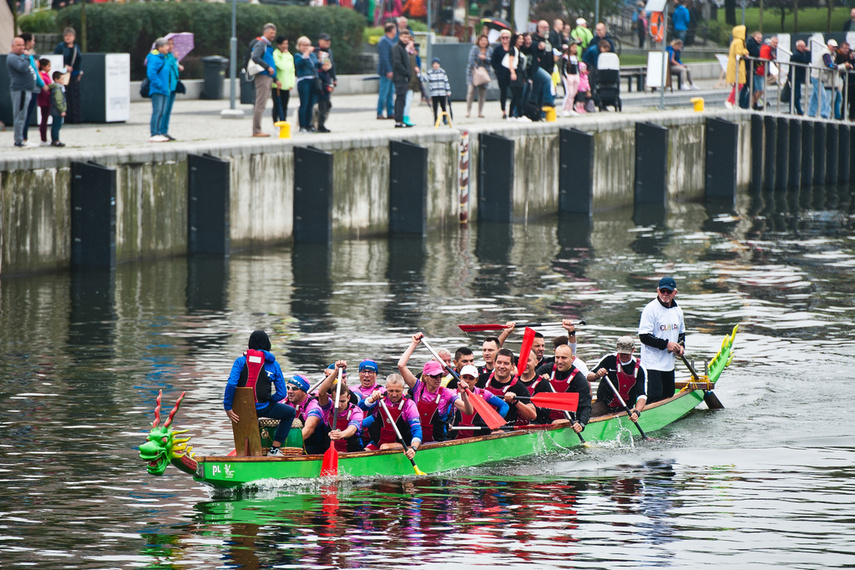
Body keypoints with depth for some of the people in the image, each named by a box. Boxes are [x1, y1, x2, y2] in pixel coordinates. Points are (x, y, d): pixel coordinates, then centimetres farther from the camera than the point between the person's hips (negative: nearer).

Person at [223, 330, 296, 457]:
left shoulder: (241, 361, -3)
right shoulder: (273, 365, -2)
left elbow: (231, 384, -15)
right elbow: (281, 393, -2)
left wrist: (227, 408, -11)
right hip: (262, 408, -3)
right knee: (290, 412, 24)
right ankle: (274, 449, 17)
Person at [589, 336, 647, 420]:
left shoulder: (639, 369, -4)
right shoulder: (609, 359, -2)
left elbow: (642, 396, -10)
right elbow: (588, 377, 0)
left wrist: (636, 412, -29)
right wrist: (596, 376, -26)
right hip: (603, 404, -1)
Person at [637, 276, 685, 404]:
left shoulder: (677, 311, 11)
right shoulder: (651, 309, -12)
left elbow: (681, 333, 25)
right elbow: (644, 336, -17)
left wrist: (680, 346, 3)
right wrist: (666, 344, -20)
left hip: (669, 364, 8)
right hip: (652, 363, -8)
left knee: (669, 396, 11)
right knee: (654, 398, -15)